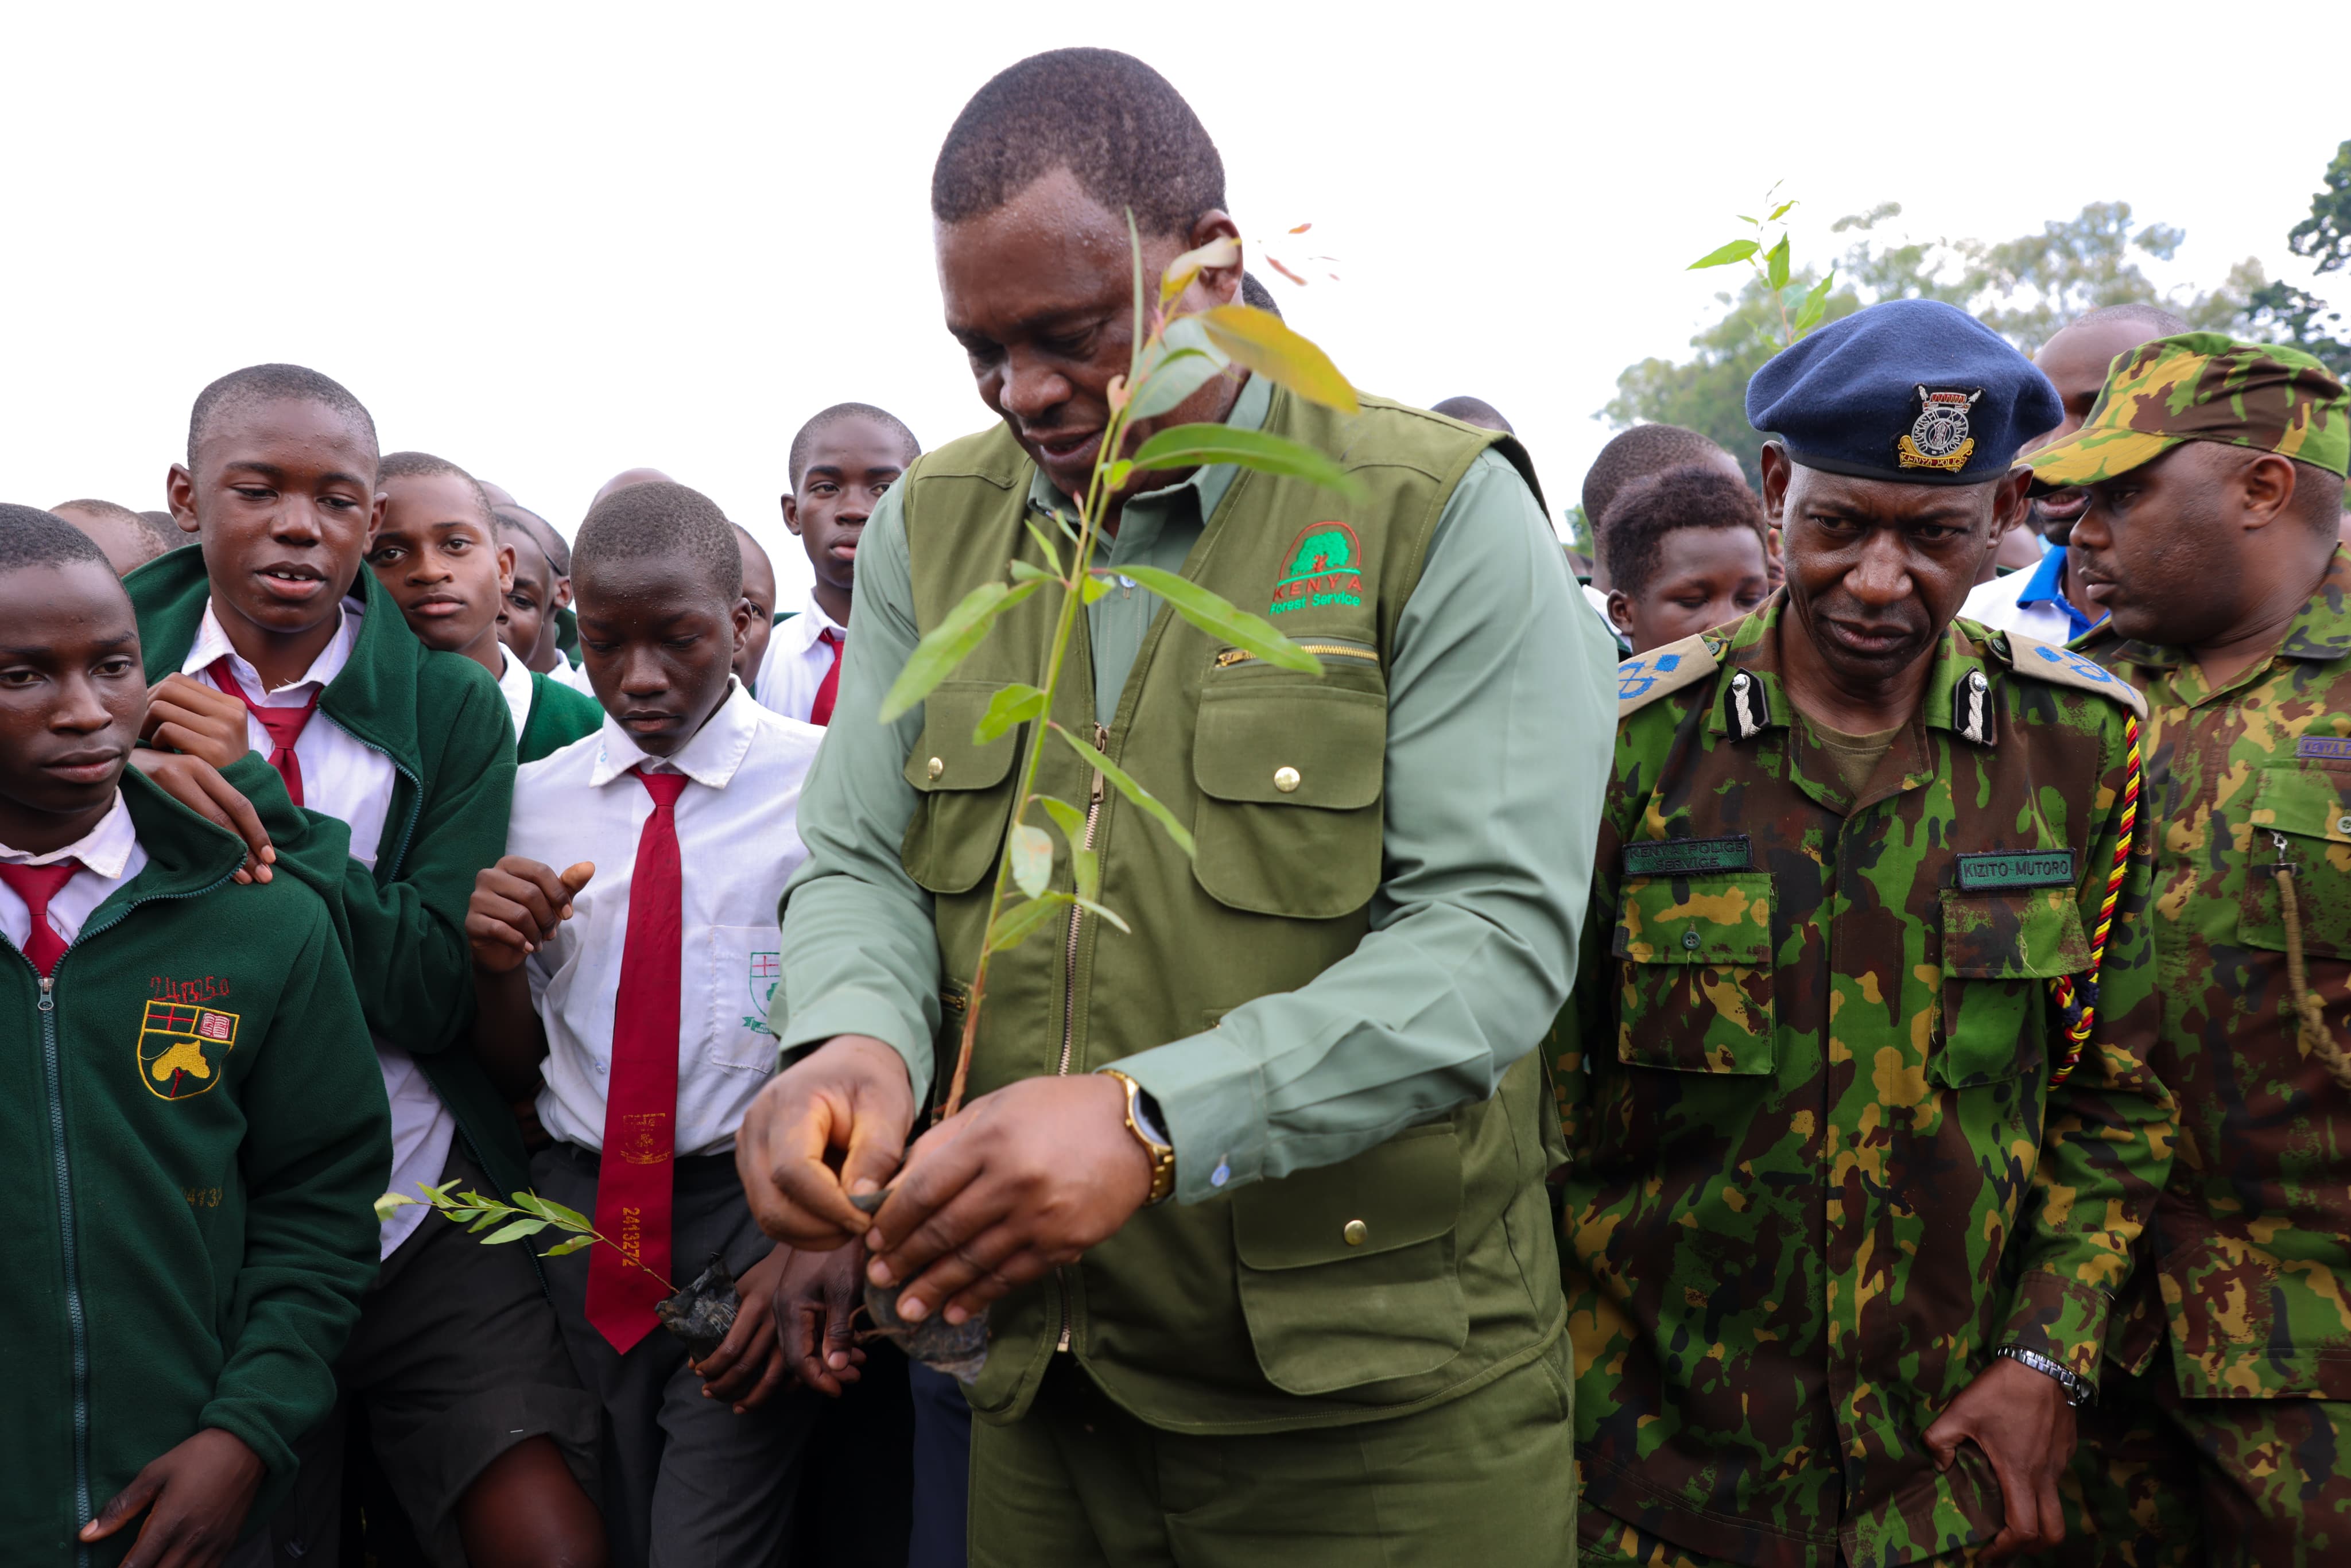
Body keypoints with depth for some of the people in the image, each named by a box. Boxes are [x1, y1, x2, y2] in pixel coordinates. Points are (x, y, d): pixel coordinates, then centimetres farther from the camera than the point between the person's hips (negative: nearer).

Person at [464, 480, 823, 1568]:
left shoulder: (825, 782, -7)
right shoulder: (534, 799, 6)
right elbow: (514, 1065, 12)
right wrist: (497, 963, -8)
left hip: (753, 1207, -4)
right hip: (576, 1213, 4)